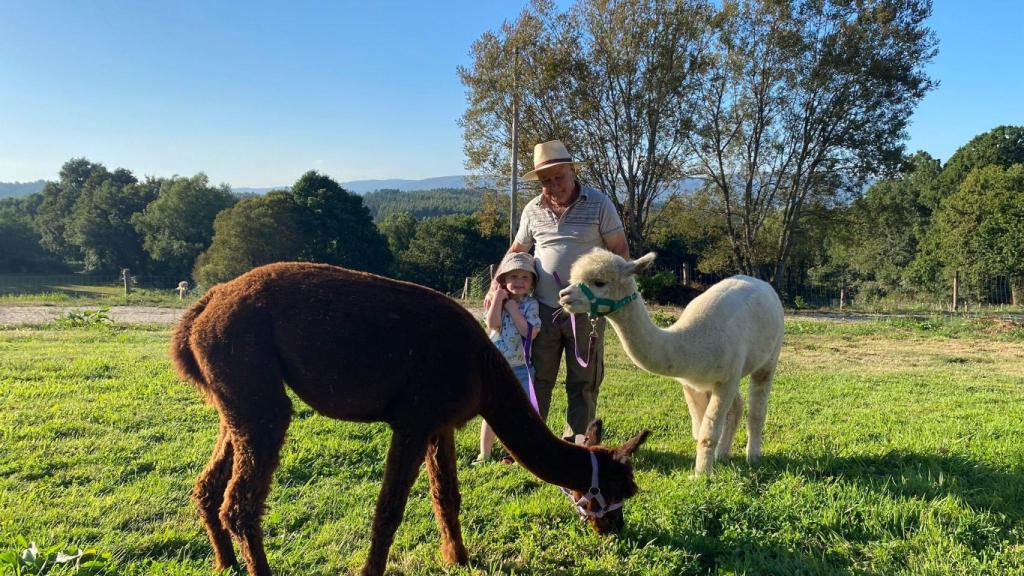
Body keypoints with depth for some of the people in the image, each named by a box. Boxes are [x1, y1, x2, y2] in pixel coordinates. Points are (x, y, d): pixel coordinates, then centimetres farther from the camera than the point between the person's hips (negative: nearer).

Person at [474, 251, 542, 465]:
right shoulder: (496, 301, -1)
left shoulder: (531, 305, -6)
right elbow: (492, 325, -18)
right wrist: (498, 298, -20)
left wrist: (513, 308, -18)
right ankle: (484, 455, 20)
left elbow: (530, 333, -20)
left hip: (520, 368, -1)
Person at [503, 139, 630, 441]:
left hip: (586, 311, -2)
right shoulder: (533, 209, 5)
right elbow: (516, 251, 16)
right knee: (536, 380, 8)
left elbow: (620, 249, -1)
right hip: (543, 309, 2)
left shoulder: (599, 203, -3)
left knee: (583, 383, 7)